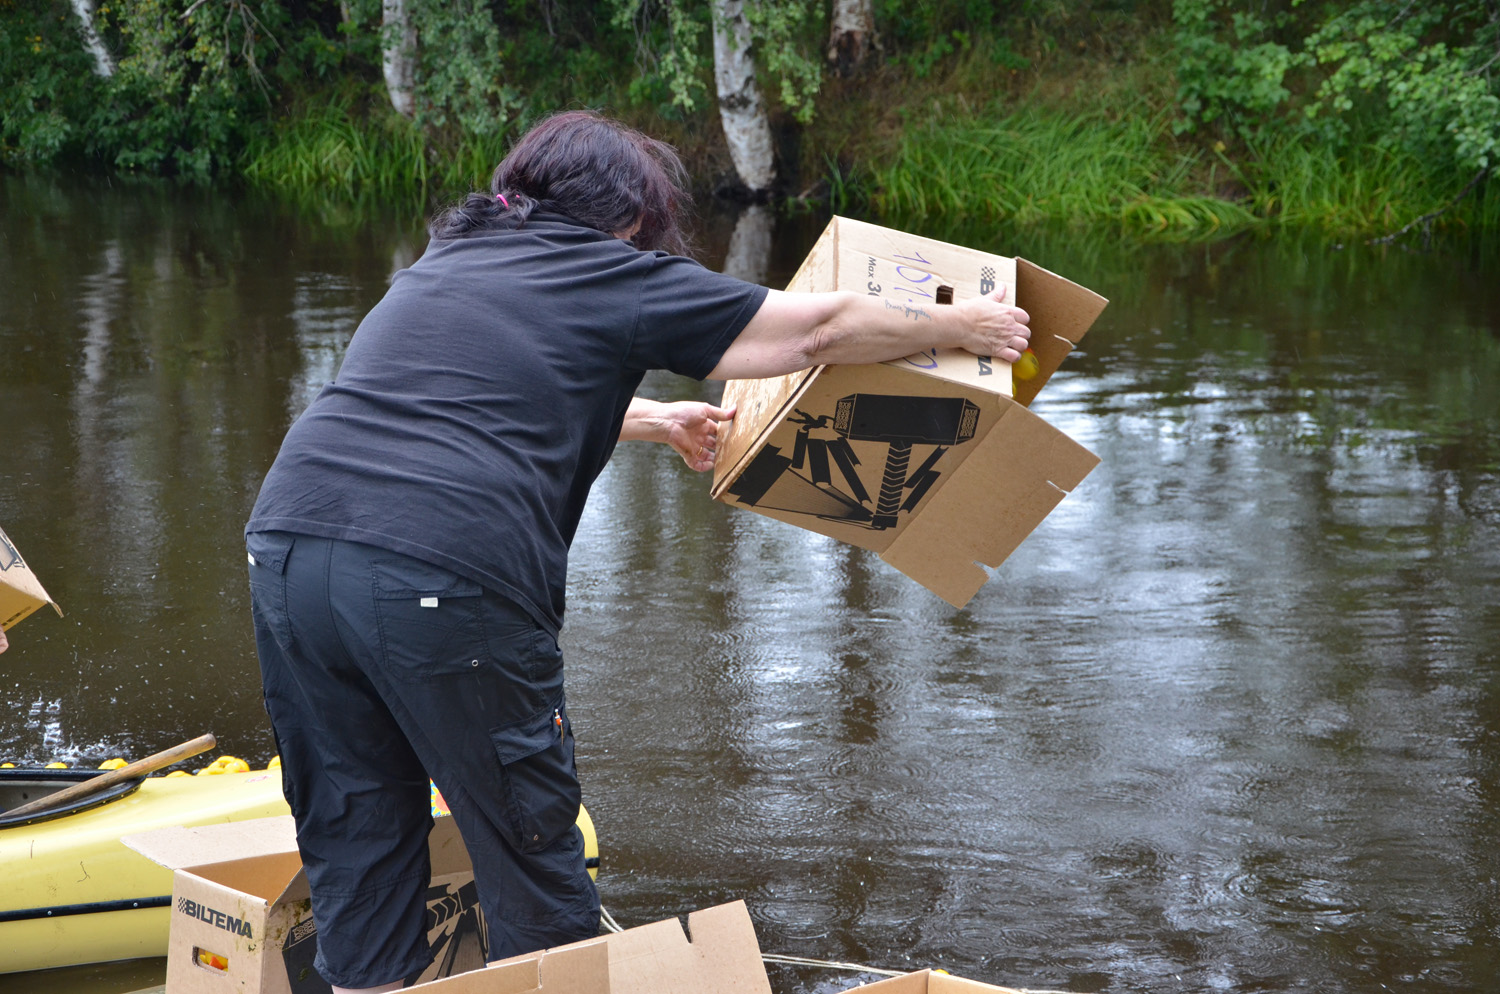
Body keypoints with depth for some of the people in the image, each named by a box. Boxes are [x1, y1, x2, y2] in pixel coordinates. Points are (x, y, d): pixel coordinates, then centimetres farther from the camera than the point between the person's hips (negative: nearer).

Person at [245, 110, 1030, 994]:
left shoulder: (445, 261, 26)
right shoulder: (616, 277, 8)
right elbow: (820, 327, 15)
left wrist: (655, 421, 60)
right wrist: (957, 327, 30)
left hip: (287, 549, 6)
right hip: (446, 576, -6)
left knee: (356, 852, 15)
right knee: (529, 843, 10)